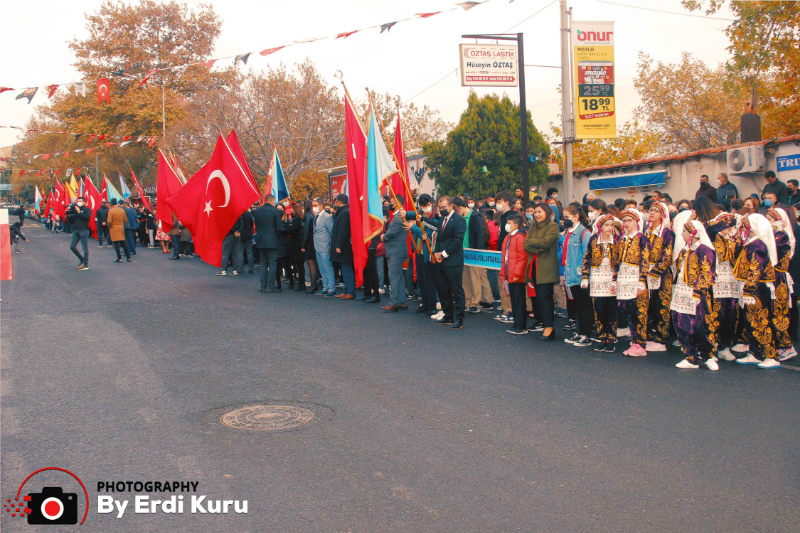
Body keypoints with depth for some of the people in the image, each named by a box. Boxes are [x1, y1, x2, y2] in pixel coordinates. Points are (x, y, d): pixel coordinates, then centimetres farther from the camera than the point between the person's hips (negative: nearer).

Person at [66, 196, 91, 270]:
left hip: (84, 231, -6)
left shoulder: (87, 209, 1)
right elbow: (71, 221, 16)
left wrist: (79, 212, -20)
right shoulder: (75, 209, 15)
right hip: (76, 231, 6)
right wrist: (68, 216, -1)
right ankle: (82, 259, 21)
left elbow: (88, 217, -19)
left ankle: (86, 265, 0)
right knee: (72, 247, 4)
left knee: (85, 248, -4)